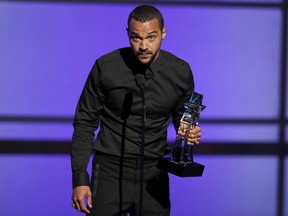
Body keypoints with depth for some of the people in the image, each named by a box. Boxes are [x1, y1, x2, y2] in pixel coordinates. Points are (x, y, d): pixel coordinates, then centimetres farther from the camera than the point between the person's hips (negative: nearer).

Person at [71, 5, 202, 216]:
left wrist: (189, 134, -11)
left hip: (154, 175, 2)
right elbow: (85, 123, -2)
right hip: (111, 173, -2)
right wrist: (80, 177, -7)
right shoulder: (106, 67, -10)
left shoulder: (181, 72, -4)